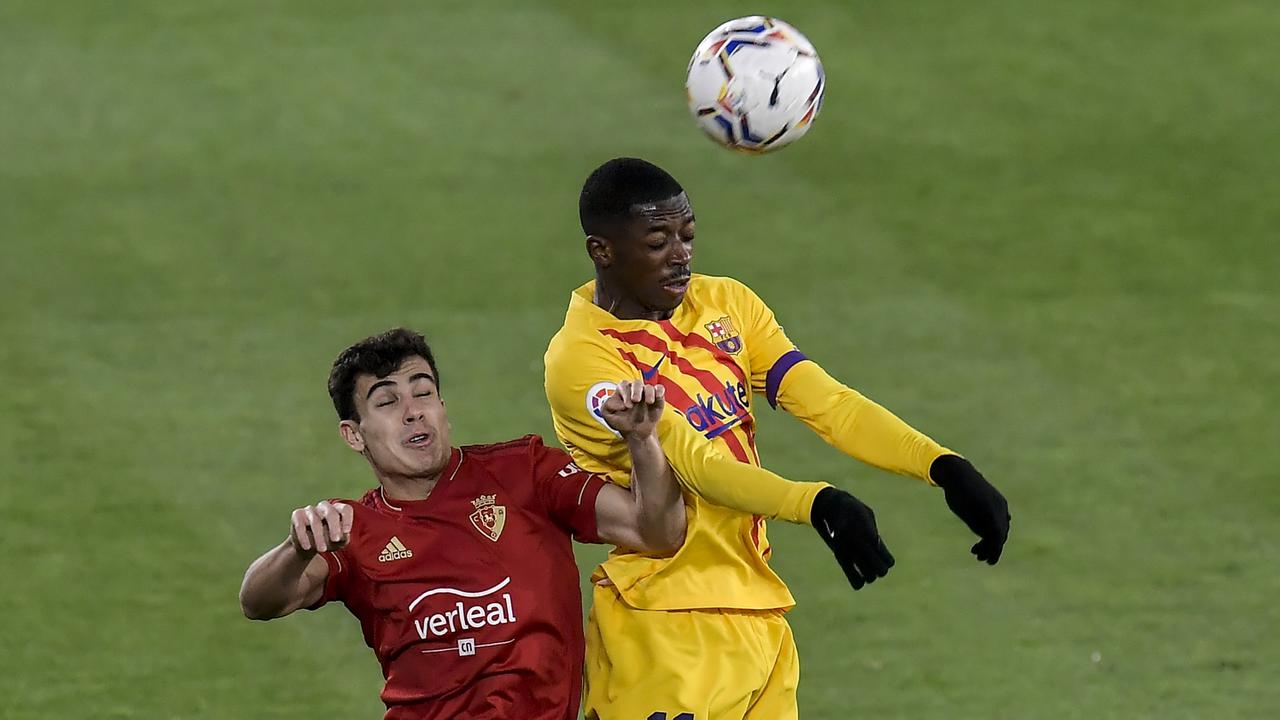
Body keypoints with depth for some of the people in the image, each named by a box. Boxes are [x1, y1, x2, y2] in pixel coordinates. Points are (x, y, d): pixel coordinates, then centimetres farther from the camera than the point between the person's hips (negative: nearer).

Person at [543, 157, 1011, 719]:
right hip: (667, 632, -6)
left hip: (761, 617, 6)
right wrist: (817, 505, -37)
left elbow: (827, 403, -1)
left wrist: (942, 467, -16)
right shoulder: (581, 361, -13)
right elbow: (693, 462, -23)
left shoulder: (726, 304, 8)